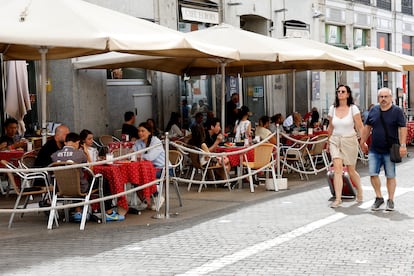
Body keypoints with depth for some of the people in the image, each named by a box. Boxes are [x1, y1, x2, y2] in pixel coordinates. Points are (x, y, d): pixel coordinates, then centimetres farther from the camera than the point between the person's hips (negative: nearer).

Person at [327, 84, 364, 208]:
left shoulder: (353, 109, -5)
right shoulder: (332, 109, 4)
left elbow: (360, 127, -7)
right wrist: (328, 142, 20)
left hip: (350, 141, -2)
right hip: (335, 141, 2)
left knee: (351, 170, 10)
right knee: (337, 168, -13)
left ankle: (359, 190, 38)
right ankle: (338, 199, -13)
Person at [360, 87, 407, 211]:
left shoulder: (397, 111, -3)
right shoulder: (373, 110, 8)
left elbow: (402, 129, -8)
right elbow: (367, 127, 17)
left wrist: (402, 145, -16)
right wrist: (363, 142, 17)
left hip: (390, 150, -3)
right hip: (374, 150, 3)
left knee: (390, 176, 4)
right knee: (373, 174, -1)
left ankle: (390, 201, 15)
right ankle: (378, 197, 16)